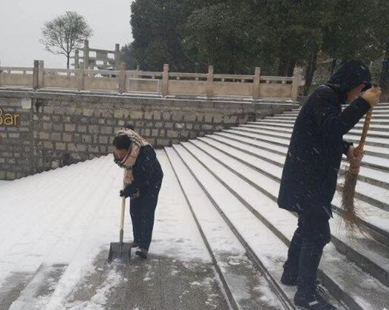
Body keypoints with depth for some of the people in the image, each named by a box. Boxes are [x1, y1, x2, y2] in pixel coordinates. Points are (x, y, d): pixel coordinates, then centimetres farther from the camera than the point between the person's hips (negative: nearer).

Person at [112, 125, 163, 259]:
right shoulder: (121, 149, -20)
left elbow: (144, 178, -34)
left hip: (151, 182, -6)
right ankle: (137, 239, 25)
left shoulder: (145, 153, -41)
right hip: (136, 180, 7)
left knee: (147, 213, -11)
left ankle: (144, 246, -10)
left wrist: (128, 191, -27)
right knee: (134, 211, 10)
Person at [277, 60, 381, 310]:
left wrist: (347, 148, 14)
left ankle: (291, 273, 35)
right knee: (318, 234, -4)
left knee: (308, 227, 21)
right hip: (308, 179, -11)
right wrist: (363, 103, -26)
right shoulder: (325, 95, -15)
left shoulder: (330, 97, 17)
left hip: (311, 178, 11)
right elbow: (333, 129, -30)